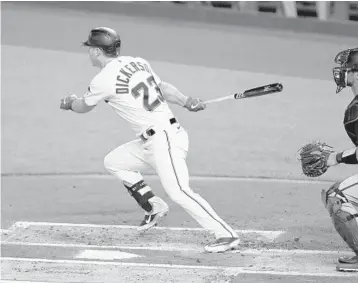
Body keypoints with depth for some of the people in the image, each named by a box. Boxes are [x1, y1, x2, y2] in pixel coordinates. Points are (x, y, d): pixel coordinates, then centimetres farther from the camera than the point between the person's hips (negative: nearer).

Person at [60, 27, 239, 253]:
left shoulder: (103, 80, -9)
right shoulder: (138, 63, 13)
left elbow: (83, 107, 9)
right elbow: (163, 87, 13)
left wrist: (70, 102, 31)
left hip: (164, 139, -10)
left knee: (178, 191, -19)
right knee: (114, 162, 19)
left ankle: (225, 234, -24)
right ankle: (154, 208, 20)